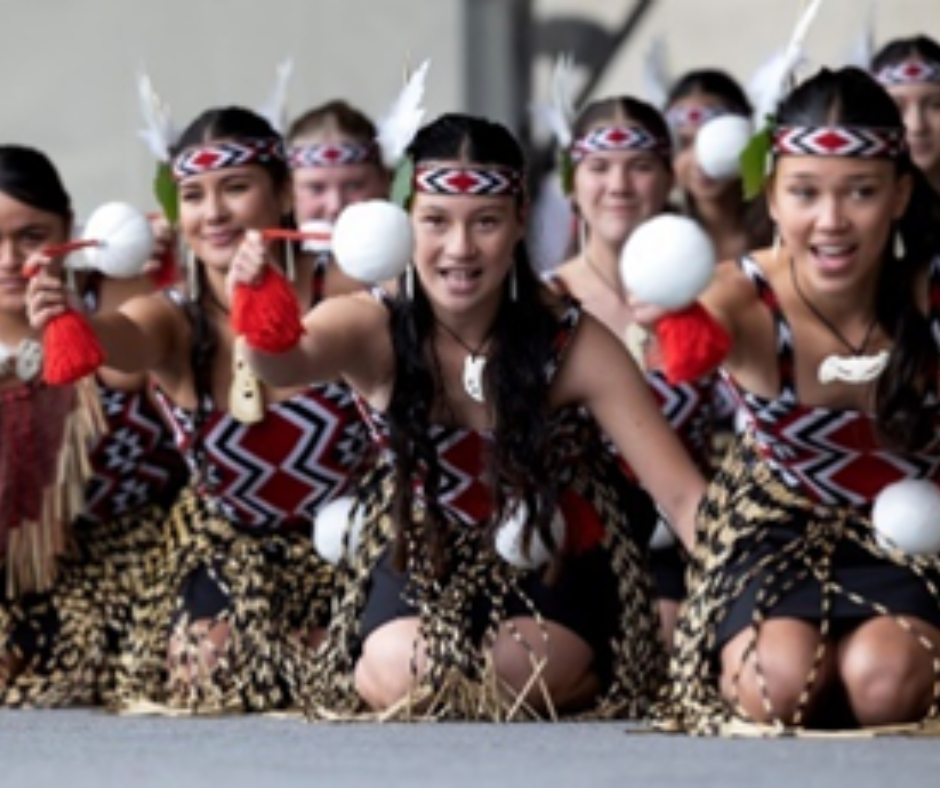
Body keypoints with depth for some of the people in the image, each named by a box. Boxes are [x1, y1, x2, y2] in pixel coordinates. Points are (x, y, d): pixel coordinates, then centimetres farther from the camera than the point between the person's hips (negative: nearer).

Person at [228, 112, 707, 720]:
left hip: (553, 562, 0)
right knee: (403, 675, -29)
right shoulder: (375, 328, -18)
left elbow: (682, 495, -18)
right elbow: (288, 360, -42)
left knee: (512, 676, -28)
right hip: (423, 558, 0)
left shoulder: (572, 342, -18)